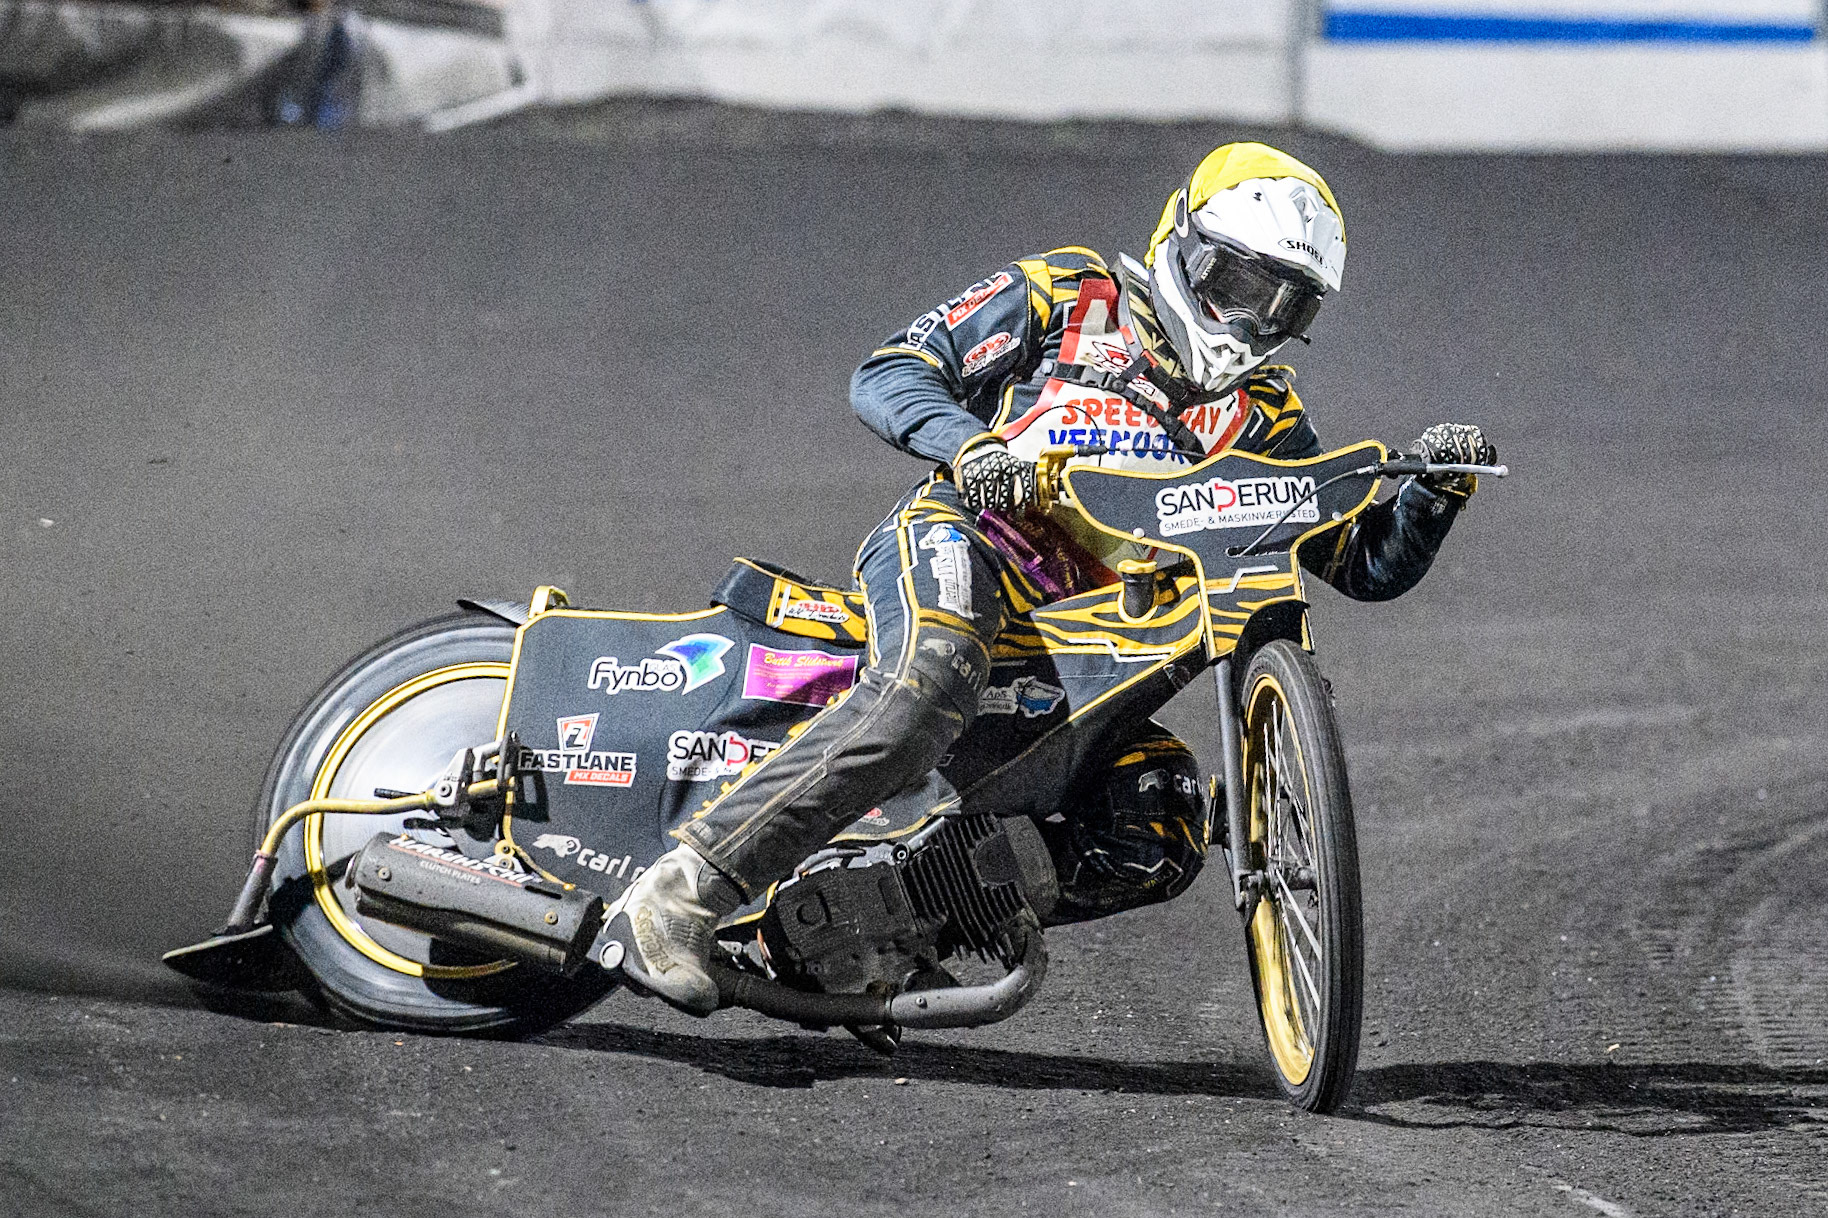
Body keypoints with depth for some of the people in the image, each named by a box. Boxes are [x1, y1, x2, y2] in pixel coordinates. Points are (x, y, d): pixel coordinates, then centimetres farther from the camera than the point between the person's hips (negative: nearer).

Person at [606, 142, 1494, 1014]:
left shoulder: (1262, 414, 23)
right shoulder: (1070, 295, 12)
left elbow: (1368, 564, 21)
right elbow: (887, 374, 5)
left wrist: (1434, 489, 1)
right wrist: (969, 444, -16)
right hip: (963, 531, -6)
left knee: (1161, 845, -16)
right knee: (931, 682, -40)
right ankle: (683, 891, -40)